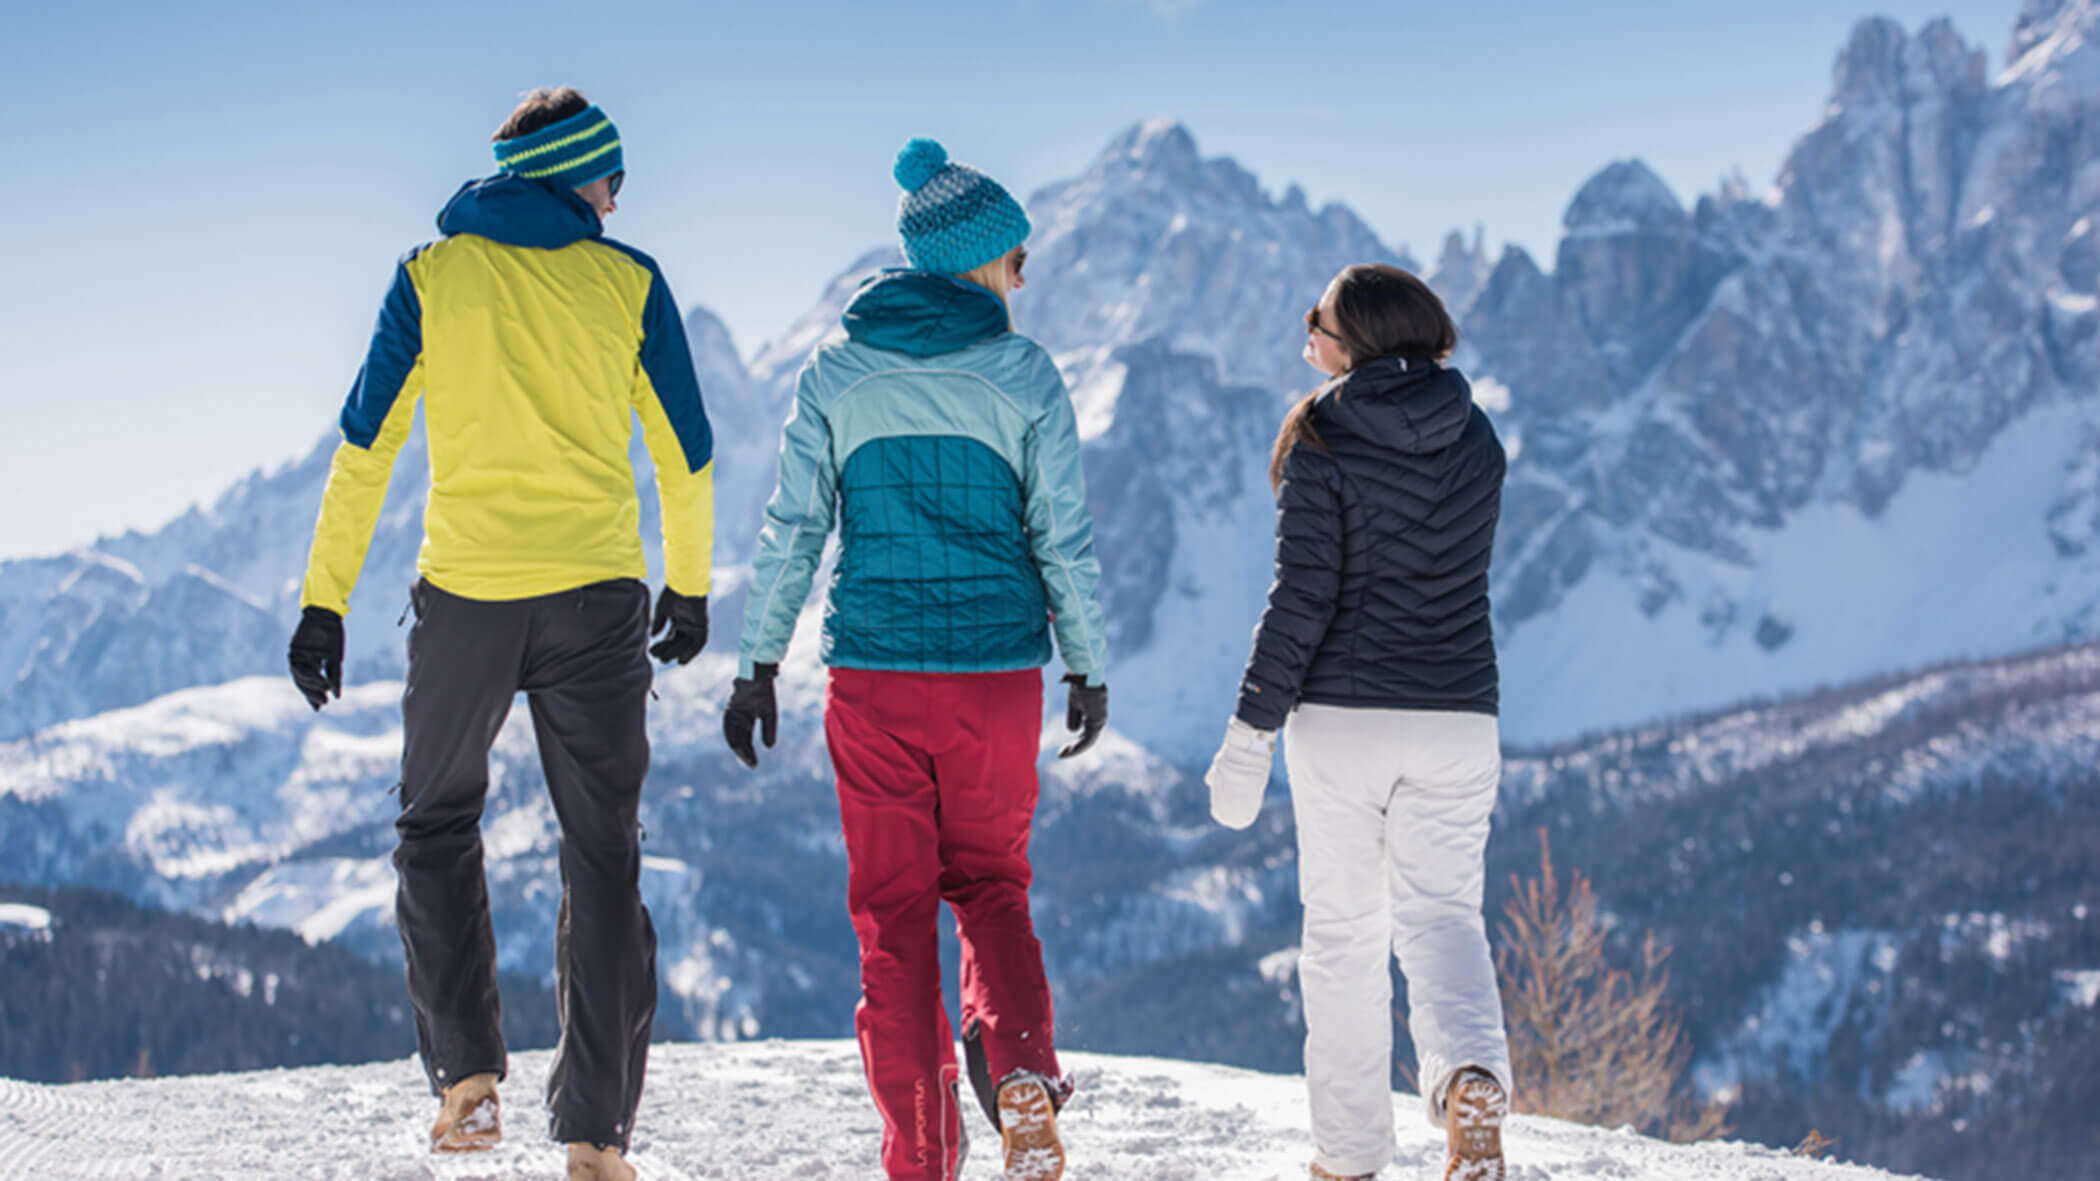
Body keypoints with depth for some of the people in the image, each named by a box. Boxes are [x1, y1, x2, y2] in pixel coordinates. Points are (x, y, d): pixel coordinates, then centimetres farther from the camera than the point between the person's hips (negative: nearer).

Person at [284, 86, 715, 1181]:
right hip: (595, 597, 0)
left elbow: (365, 447, 0)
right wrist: (688, 589, 23)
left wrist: (326, 600, 3)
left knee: (437, 827, 19)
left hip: (465, 596, 0)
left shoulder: (431, 277, 4)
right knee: (603, 855, 5)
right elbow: (687, 456, 9)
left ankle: (465, 1072, 5)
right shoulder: (628, 282, 4)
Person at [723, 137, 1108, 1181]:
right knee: (989, 884, 20)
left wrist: (757, 665, 7)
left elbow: (792, 530, 0)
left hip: (872, 678, 0)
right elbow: (1064, 537, -1)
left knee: (894, 911, 9)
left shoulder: (834, 376, 1)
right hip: (997, 674, 0)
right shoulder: (1024, 374, -2)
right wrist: (1089, 667, 10)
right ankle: (1020, 1070, -6)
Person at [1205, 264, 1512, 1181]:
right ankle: (1471, 1075, -26)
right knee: (1441, 911, 4)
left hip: (1341, 717, -3)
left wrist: (1251, 734, -9)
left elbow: (1302, 599, -13)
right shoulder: (1476, 440, 6)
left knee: (1344, 926, 10)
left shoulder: (1324, 443, -8)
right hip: (1458, 718, 3)